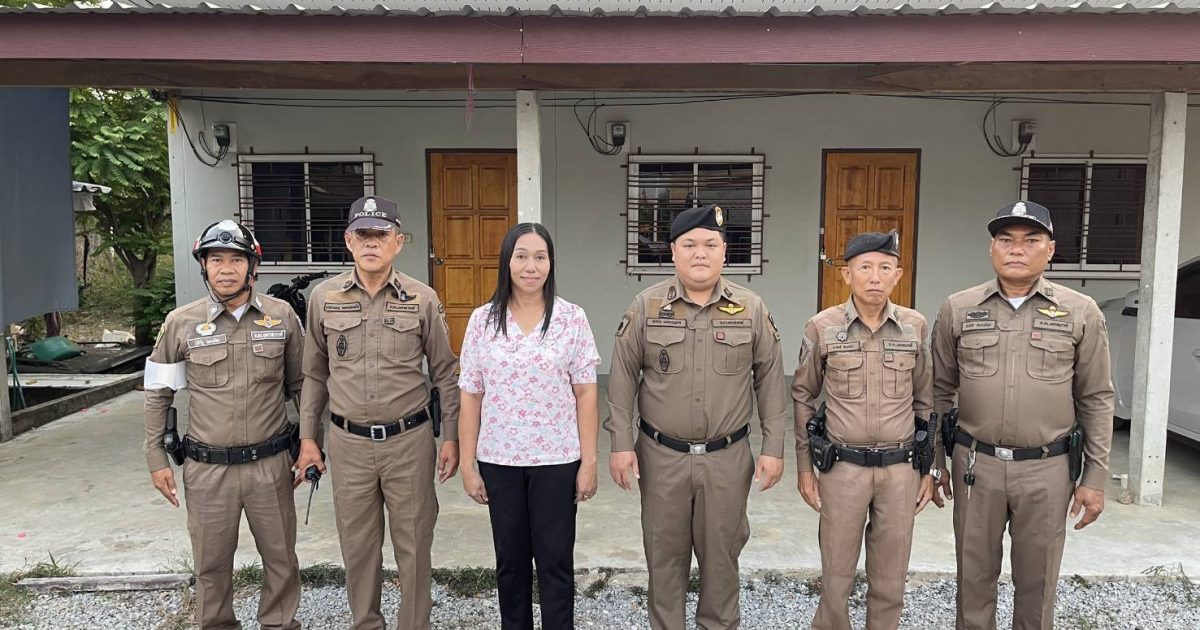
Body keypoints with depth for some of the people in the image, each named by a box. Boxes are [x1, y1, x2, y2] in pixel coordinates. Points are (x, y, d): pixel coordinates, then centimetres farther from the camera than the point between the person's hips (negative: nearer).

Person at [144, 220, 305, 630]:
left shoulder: (281, 316, -2)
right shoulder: (181, 323, -3)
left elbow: (301, 385, 8)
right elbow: (158, 393, 7)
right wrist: (156, 459, 4)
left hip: (270, 464, 1)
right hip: (207, 469, 0)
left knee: (281, 558, 12)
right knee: (211, 564, 12)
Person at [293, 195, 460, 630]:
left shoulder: (423, 299, -4)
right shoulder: (324, 298, 1)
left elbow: (444, 373, 2)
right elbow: (315, 374, 9)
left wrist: (451, 437, 0)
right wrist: (307, 437, 8)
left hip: (409, 439, -1)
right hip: (348, 442, 2)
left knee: (414, 544, 8)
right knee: (357, 545, 13)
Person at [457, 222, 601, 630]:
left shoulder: (572, 318, -4)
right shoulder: (482, 320, 0)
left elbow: (585, 394, -3)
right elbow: (470, 397, 2)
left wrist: (589, 462, -5)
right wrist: (467, 463, 0)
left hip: (557, 459, -1)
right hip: (499, 459, 2)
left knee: (555, 560, 7)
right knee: (510, 559, 15)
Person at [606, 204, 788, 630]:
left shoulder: (752, 309, -1)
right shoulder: (646, 306, -3)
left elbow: (770, 382, 2)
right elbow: (623, 378, -1)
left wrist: (773, 448, -1)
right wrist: (621, 444, -5)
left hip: (726, 458, 0)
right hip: (660, 456, 0)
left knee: (721, 555, 13)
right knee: (664, 556, 13)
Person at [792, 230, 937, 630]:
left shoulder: (915, 327, 0)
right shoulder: (822, 327, -6)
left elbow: (924, 401, 8)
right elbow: (803, 397, 2)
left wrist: (927, 469, 8)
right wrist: (804, 468, 2)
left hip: (900, 468, 2)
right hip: (842, 467, -1)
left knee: (890, 581, 12)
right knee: (836, 576, 8)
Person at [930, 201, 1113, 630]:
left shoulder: (1081, 313, -2)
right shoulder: (957, 309, 0)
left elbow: (1096, 399, 2)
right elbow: (940, 391, 6)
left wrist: (1095, 478, 0)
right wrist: (933, 462, 6)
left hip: (1047, 469, 0)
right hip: (976, 464, 1)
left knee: (1037, 581, 12)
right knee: (975, 576, 12)